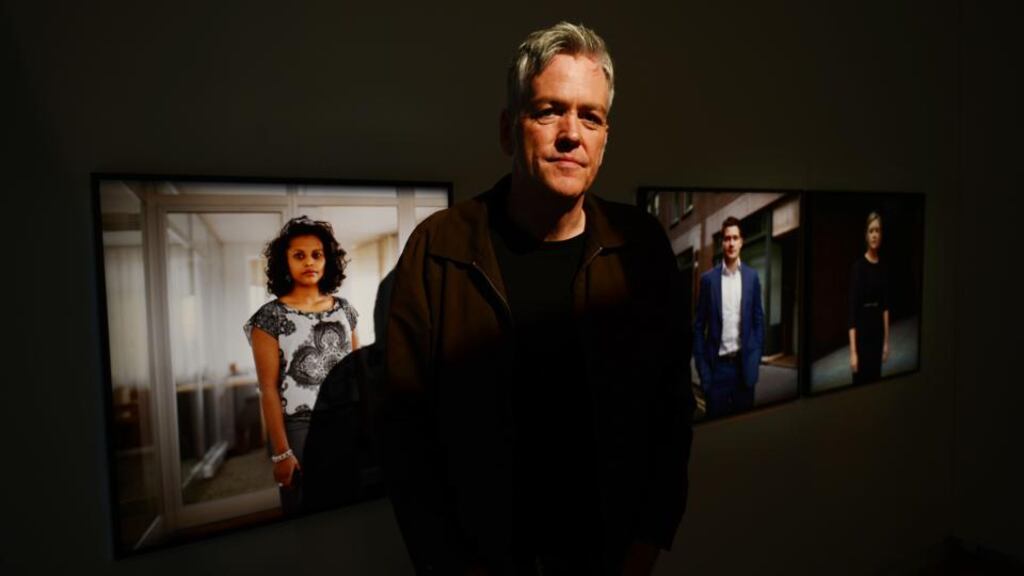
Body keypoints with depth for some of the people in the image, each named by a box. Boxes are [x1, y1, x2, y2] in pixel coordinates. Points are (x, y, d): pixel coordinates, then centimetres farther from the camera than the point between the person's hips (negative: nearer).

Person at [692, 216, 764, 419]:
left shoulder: (752, 276, 5)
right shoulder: (708, 278, 0)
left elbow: (759, 320, 8)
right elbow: (699, 325, 1)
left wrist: (755, 360, 0)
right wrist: (702, 365, -4)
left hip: (744, 363, 1)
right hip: (717, 364, -1)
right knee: (715, 419, 4)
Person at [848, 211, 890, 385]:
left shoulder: (883, 268, 9)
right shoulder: (858, 266, -12)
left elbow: (885, 306, 13)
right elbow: (853, 307, -17)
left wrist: (886, 341, 11)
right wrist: (852, 351, -21)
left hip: (877, 330, 7)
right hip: (862, 330, -7)